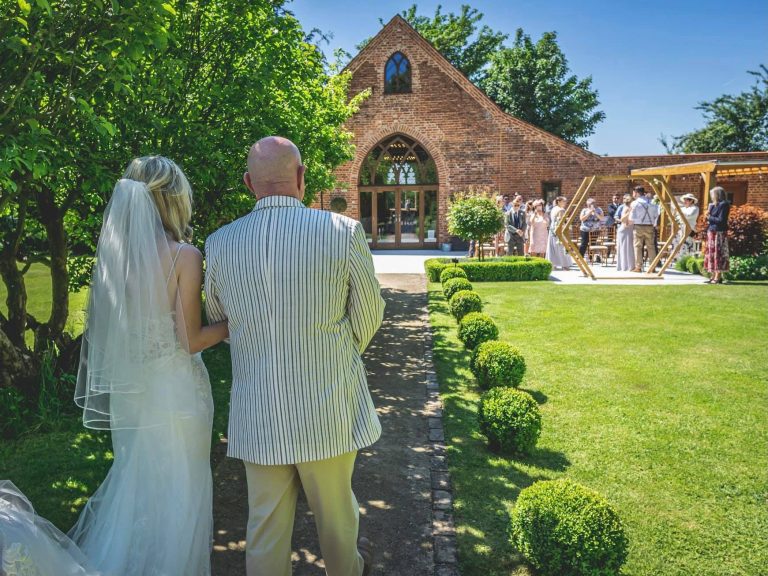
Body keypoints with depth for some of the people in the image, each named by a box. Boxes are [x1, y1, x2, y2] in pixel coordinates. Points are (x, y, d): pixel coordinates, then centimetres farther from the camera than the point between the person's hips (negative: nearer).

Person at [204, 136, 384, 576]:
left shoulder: (220, 243, -4)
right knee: (335, 509, 23)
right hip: (328, 408, -1)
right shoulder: (343, 232, -13)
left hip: (256, 416, 2)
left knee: (265, 523, 16)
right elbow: (369, 315, -1)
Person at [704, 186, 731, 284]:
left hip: (719, 233, -9)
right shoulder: (714, 205, 15)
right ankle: (714, 276, 14)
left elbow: (721, 220, -16)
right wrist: (708, 214, 1)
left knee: (718, 254, -7)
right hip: (712, 232, 9)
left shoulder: (723, 205, -10)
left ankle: (718, 277, -5)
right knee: (712, 254, 10)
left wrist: (709, 217, -8)